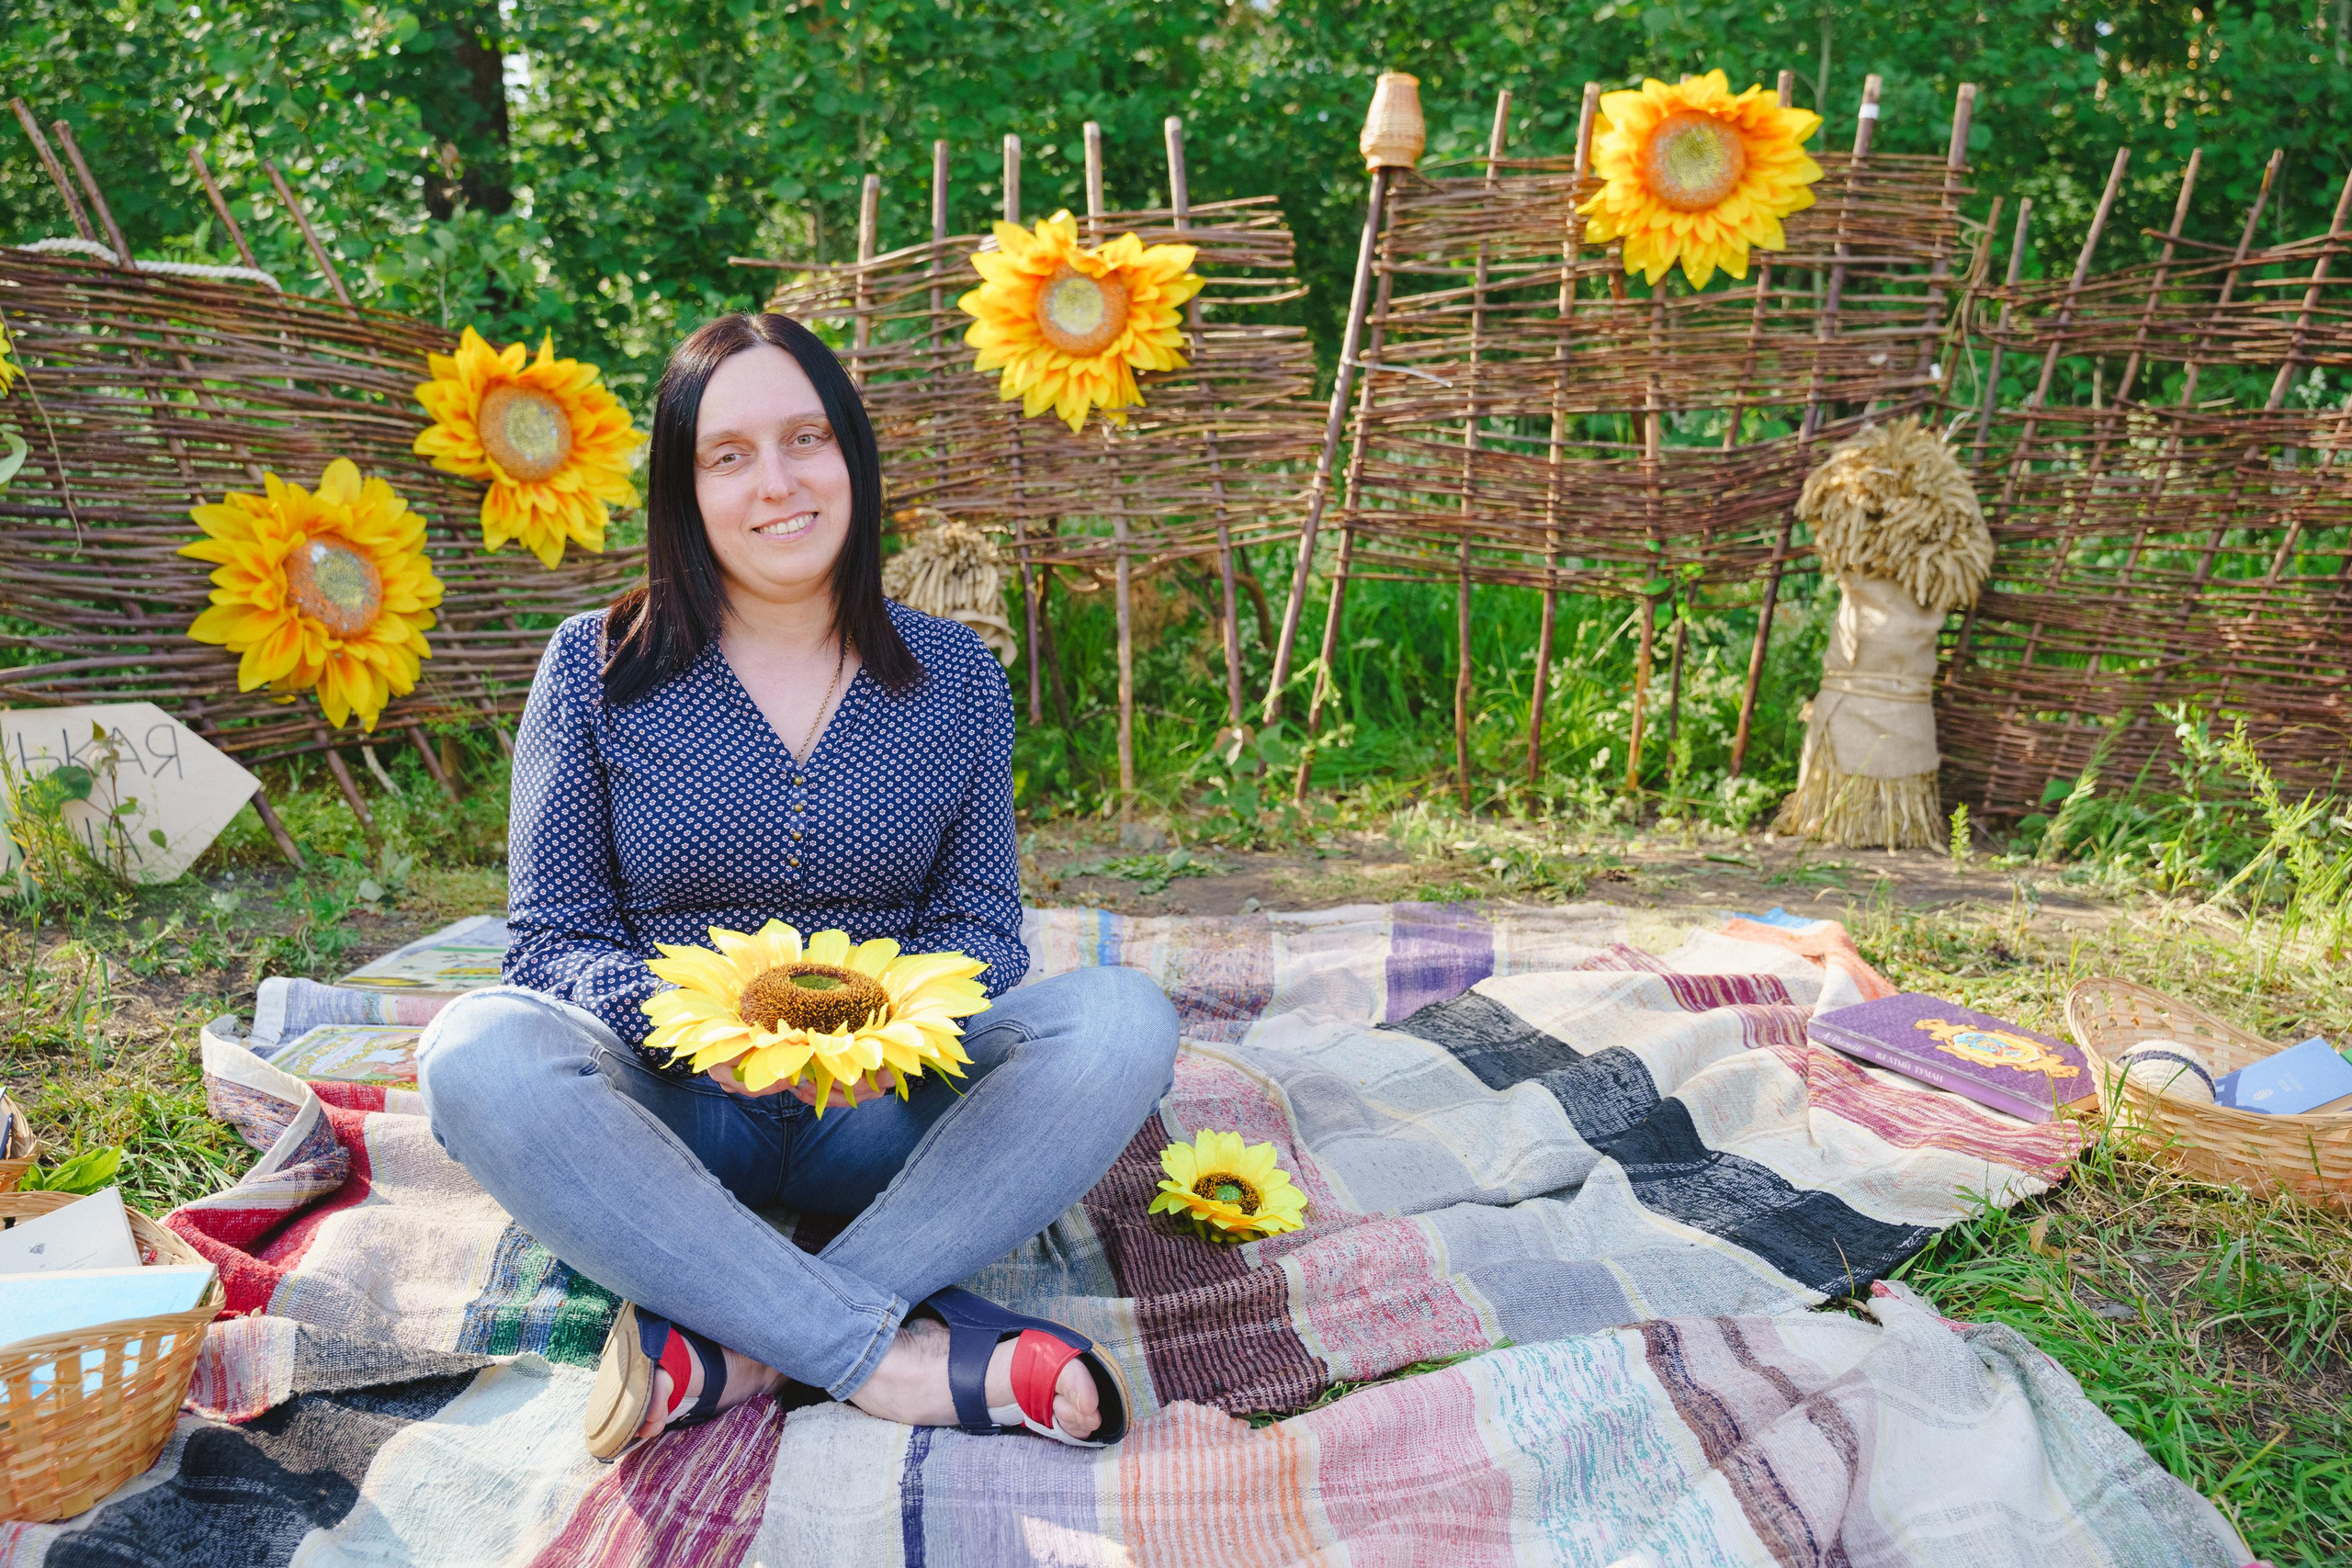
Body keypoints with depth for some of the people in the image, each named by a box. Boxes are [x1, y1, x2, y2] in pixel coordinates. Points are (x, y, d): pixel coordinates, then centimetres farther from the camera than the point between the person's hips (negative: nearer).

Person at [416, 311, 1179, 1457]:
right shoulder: (597, 670, 0)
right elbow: (552, 937, -3)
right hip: (671, 1112, -1)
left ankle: (731, 1342, -28)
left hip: (878, 1116, 1)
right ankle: (900, 1352, -31)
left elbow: (981, 924, 3)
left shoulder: (953, 677, 4)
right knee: (476, 1052, -31)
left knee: (1124, 1020, -23)